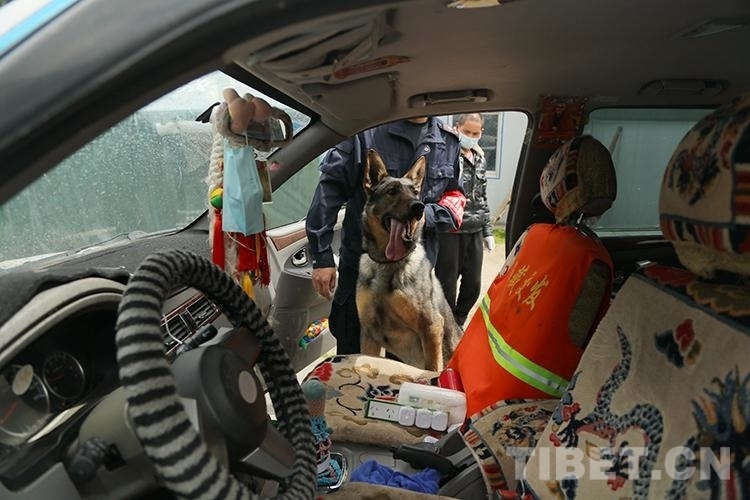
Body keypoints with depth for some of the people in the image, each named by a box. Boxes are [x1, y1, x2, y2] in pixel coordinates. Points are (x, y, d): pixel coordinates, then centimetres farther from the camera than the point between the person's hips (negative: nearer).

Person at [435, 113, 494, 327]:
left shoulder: (479, 158, 15)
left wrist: (487, 231, 20)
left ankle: (457, 325, 34)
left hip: (474, 231, 7)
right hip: (449, 231, -7)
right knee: (447, 287, 4)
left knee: (473, 286, 13)